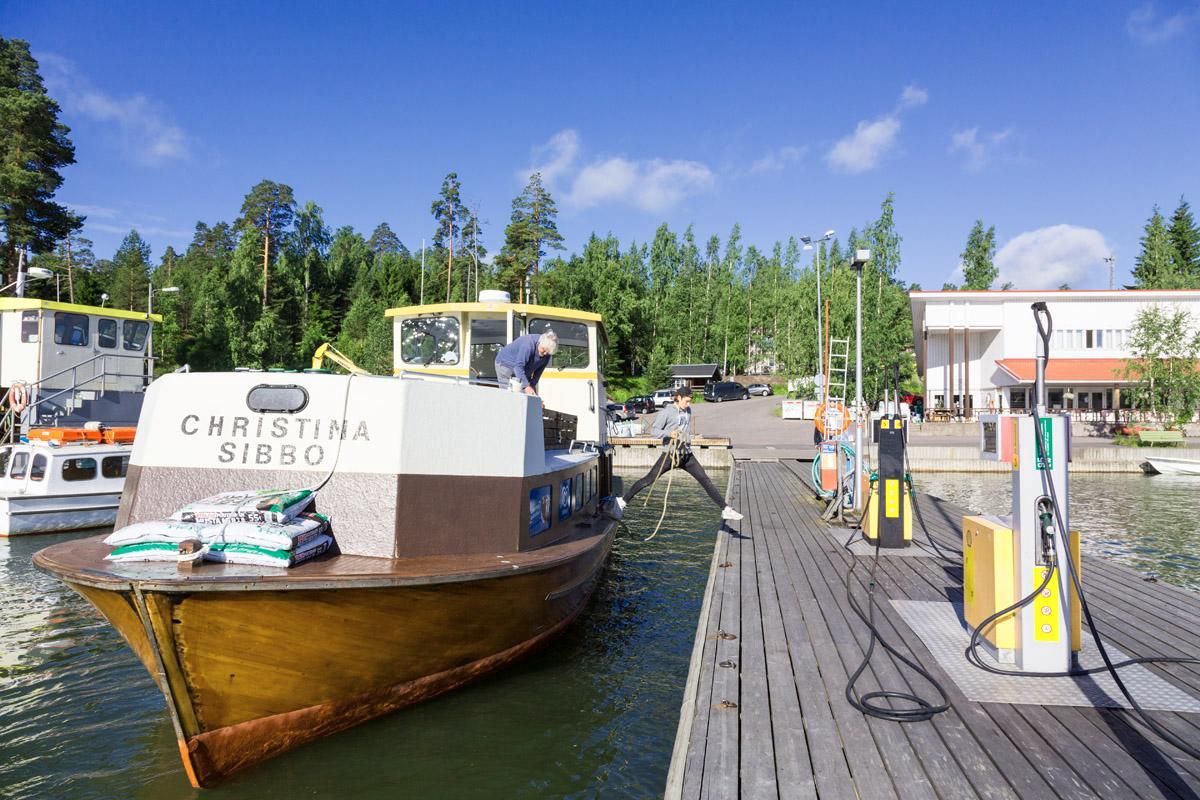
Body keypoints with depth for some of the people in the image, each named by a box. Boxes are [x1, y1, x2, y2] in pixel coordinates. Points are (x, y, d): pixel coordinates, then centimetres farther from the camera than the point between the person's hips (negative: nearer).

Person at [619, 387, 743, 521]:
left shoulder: (688, 411, 12)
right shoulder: (667, 411, -7)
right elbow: (653, 430, -13)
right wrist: (669, 433, -29)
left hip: (686, 454, 5)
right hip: (671, 453, -5)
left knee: (705, 480, 2)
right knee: (649, 479, -3)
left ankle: (725, 509, 5)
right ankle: (623, 501, 10)